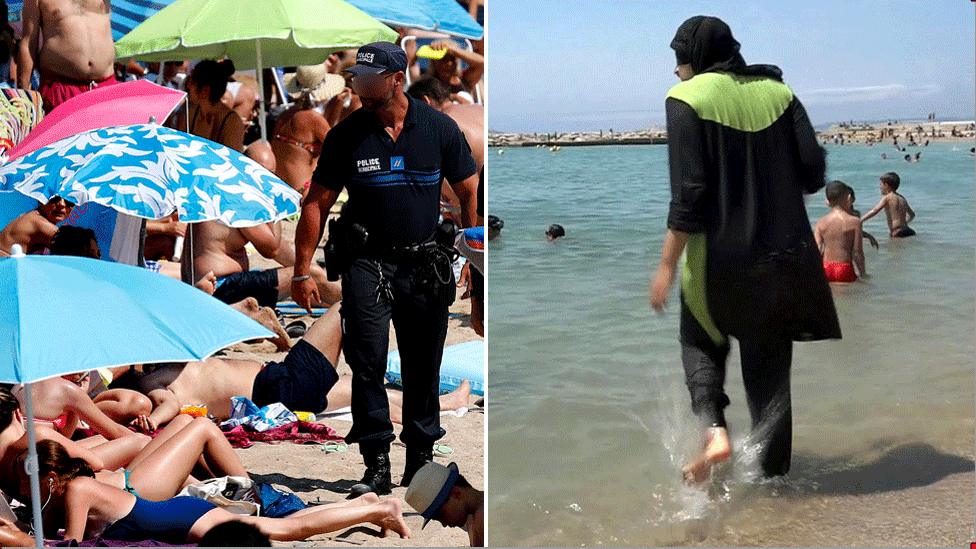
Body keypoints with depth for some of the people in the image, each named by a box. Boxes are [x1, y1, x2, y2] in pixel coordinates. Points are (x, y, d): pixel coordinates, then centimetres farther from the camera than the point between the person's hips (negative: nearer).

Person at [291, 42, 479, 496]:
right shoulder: (346, 134, -1)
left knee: (423, 366, 9)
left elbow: (470, 195, 5)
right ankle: (376, 463, -6)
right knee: (366, 360, -12)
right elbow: (316, 204, 4)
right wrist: (302, 271, 0)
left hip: (426, 265, 1)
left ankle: (421, 457, 24)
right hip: (368, 262, -1)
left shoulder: (439, 129, -1)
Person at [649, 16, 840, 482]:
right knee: (770, 364, 14)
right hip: (785, 257, 4)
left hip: (720, 257, -4)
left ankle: (713, 429, 1)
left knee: (700, 340, 22)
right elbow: (813, 172, 2)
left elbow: (688, 193, -14)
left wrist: (667, 264, -9)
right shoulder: (777, 91, 6)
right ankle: (772, 470, 16)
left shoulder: (687, 98, -7)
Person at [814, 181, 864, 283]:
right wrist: (862, 273, 5)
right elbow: (857, 251, -6)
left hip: (826, 270, 3)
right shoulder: (854, 221, -5)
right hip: (845, 270, -3)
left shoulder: (821, 222, 2)